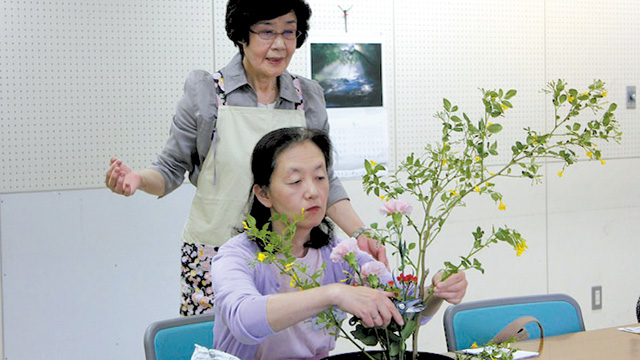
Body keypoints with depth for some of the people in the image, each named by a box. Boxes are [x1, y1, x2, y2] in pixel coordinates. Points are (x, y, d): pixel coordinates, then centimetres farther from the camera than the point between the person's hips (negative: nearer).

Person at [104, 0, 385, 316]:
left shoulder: (308, 97, 6)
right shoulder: (205, 92, -2)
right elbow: (172, 168, 3)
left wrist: (360, 235, 0)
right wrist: (137, 179, -18)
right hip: (213, 258, -2)